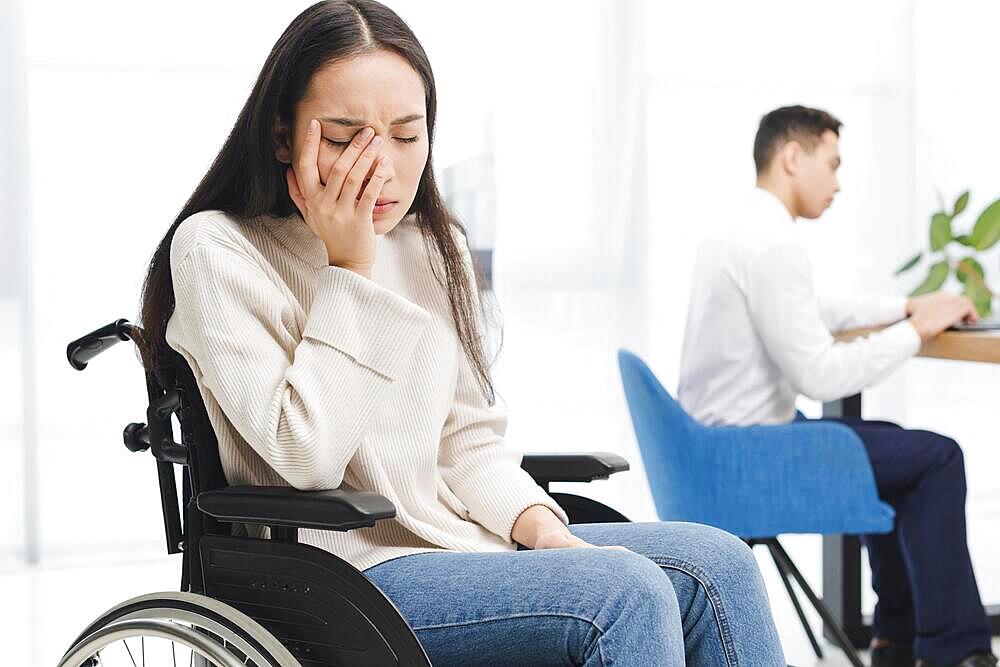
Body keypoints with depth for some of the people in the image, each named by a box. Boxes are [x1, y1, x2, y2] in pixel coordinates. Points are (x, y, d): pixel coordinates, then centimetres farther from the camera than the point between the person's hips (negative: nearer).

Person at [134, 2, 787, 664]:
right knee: (623, 595, -25)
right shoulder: (216, 250, -9)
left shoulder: (435, 245, 12)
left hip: (457, 541, 7)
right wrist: (350, 268, -15)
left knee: (716, 562, -9)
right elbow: (308, 456, -18)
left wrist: (542, 526, -5)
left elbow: (468, 441, 14)